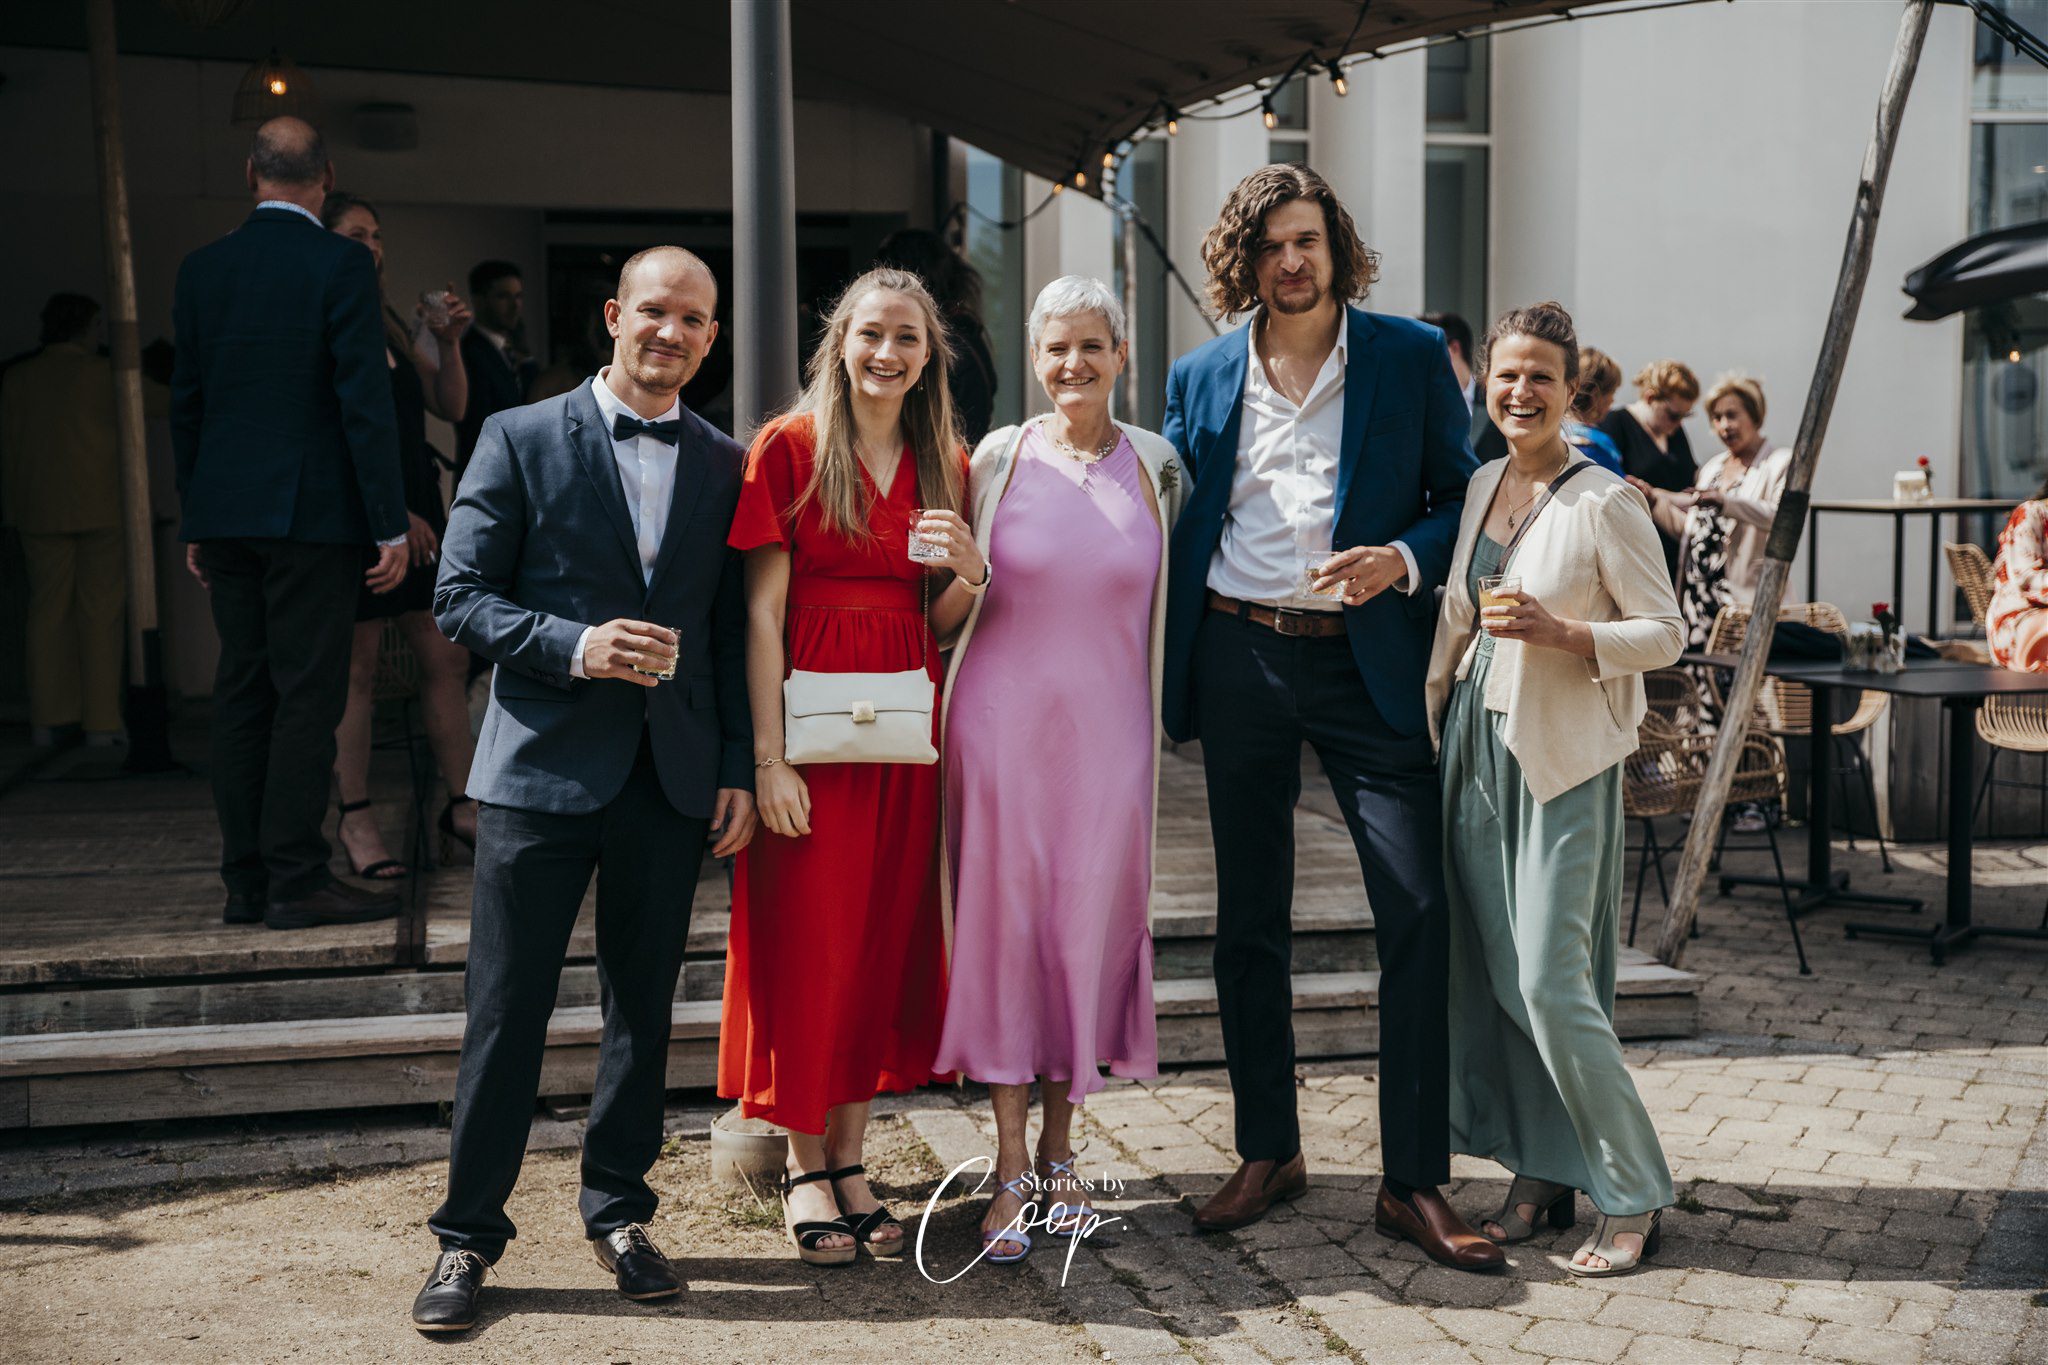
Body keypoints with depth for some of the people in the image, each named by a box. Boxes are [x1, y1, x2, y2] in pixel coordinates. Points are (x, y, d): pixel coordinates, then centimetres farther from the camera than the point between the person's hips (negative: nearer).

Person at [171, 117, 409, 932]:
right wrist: (391, 525, -9)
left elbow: (185, 404, 12)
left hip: (226, 514, 6)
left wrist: (195, 523, 19)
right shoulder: (340, 265, -7)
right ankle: (296, 879, -1)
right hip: (311, 512, -6)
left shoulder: (201, 269, 9)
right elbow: (365, 400, -12)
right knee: (309, 693, -2)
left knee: (242, 693, 10)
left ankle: (246, 880, 15)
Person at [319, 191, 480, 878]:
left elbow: (450, 408, 18)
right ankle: (355, 819, 8)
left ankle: (463, 807, 15)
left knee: (447, 660, 6)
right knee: (356, 669, -2)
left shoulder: (389, 324, 16)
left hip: (416, 515, 7)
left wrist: (449, 345, 1)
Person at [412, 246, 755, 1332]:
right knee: (508, 1008, 2)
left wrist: (740, 769, 4)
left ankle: (618, 1208, 28)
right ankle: (467, 1235, 15)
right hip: (544, 764, -3)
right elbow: (460, 596, -3)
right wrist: (576, 645, -18)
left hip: (675, 780, 3)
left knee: (643, 1004, 11)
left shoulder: (723, 464, 10)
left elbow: (735, 629, 10)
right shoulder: (520, 439, 1)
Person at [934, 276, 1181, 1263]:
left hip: (1107, 728, 1)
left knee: (1090, 928, 5)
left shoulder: (1155, 466, 5)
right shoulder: (998, 459, 2)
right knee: (1003, 924, 1)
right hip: (1004, 724, -1)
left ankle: (1060, 1151, 23)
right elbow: (958, 604, 11)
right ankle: (1011, 1171, 12)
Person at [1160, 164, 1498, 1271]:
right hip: (1239, 660, 2)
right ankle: (1268, 1152, 24)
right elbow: (1177, 531, 13)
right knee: (1248, 918, 9)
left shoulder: (1412, 357, 2)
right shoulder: (1201, 377, 8)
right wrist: (1163, 672, 6)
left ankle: (1414, 1183, 3)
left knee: (1419, 909, -8)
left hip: (1366, 661, -2)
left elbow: (1463, 496, 6)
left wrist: (1403, 559, -14)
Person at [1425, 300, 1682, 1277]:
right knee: (1490, 976, 8)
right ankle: (1539, 1176, 22)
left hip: (1563, 757, -7)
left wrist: (1560, 632, -22)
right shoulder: (1480, 488, 10)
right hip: (1478, 745, 7)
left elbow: (1665, 632, -8)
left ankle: (1632, 1198, 7)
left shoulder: (1605, 502, -10)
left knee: (1551, 984, -9)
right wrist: (1431, 726, 18)